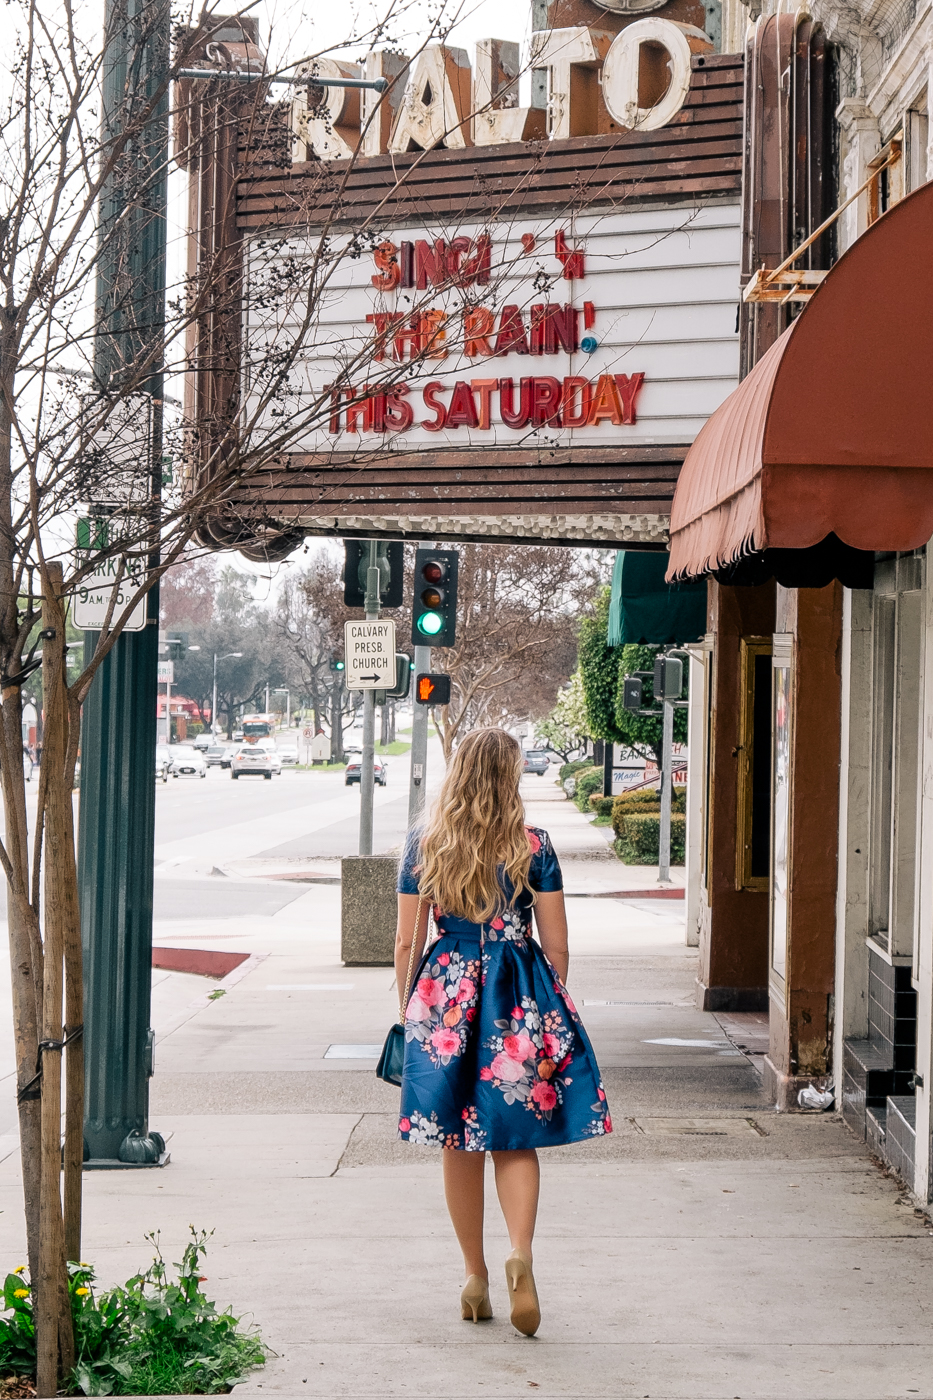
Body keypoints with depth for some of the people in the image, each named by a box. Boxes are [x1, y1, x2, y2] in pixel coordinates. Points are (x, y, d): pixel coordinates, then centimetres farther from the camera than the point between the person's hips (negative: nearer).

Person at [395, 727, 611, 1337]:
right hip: (519, 995, -1)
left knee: (460, 1146, 12)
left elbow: (408, 943, 2)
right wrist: (555, 1010, 14)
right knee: (516, 1140, 8)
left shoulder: (424, 846, 0)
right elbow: (557, 946, 0)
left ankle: (476, 1279, 18)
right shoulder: (534, 847, -4)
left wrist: (410, 1010, 14)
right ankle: (522, 1253, -16)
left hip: (445, 991, 1)